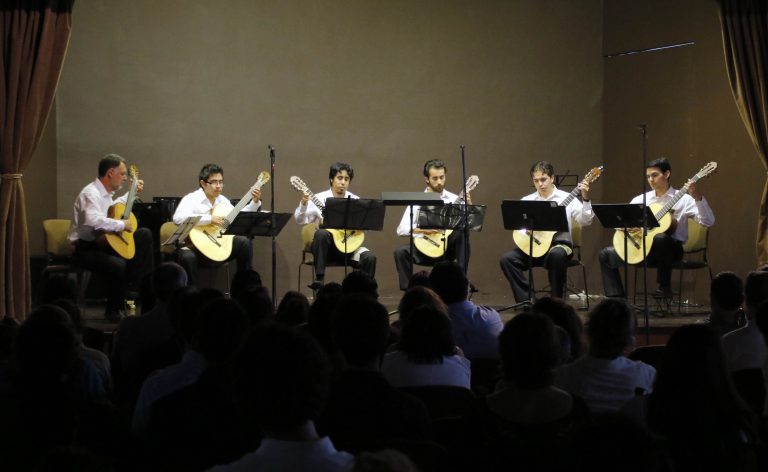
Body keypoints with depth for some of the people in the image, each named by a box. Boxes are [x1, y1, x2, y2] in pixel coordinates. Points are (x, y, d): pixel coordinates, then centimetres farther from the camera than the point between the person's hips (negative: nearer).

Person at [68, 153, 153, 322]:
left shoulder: (106, 192, 10)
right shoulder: (91, 194, -21)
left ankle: (139, 287, 9)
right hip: (86, 248, -10)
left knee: (144, 235, 9)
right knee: (119, 265, -35)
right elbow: (94, 220, -39)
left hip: (103, 241, 10)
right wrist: (122, 224, -29)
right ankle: (113, 311, -11)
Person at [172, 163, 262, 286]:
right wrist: (210, 219, -32)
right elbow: (178, 218, -31)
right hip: (195, 246, -6)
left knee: (244, 242, -10)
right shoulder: (191, 199, -11)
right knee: (187, 257, -38)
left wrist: (255, 202, 7)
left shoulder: (222, 200, 10)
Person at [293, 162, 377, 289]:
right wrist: (303, 205, -22)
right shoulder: (319, 199, 0)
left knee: (369, 257, -24)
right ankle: (319, 278, -29)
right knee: (321, 234, -35)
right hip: (327, 246, -2)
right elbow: (300, 220, -4)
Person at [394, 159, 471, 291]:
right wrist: (422, 230, -24)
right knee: (400, 252, -27)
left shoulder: (454, 200, 3)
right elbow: (401, 229, -9)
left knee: (462, 232, -29)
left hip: (448, 247, 0)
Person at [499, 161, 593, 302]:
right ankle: (527, 300, -13)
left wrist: (585, 199, -18)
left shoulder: (566, 198, 4)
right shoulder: (527, 200, 11)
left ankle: (556, 300, -20)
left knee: (557, 254, -38)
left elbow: (585, 221, -5)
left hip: (559, 244, -3)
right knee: (507, 259, -20)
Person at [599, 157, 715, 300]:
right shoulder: (640, 199, 9)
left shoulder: (683, 199, -4)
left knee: (660, 238, -39)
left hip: (672, 249, -5)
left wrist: (698, 198, -28)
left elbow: (708, 222, -14)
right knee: (606, 255, -6)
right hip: (643, 248, 5)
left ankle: (664, 287, -22)